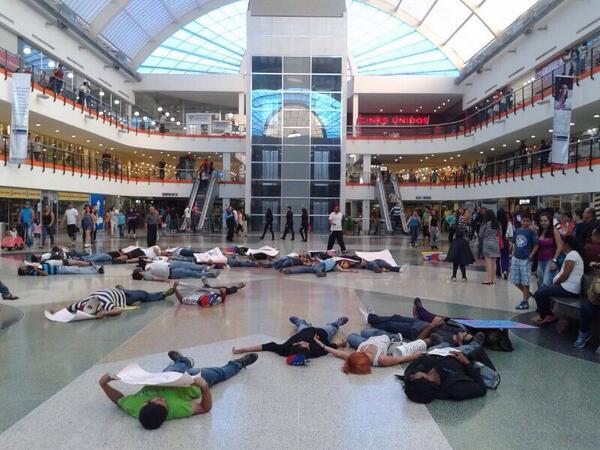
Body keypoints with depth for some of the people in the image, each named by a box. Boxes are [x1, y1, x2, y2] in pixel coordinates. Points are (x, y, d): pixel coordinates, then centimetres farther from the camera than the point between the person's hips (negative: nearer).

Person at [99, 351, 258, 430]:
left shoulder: (133, 408, -38)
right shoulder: (176, 410, -46)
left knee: (179, 365, 31)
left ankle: (184, 361, 67)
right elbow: (205, 407, -31)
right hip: (190, 384, -3)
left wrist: (104, 384, -25)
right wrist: (204, 387, -48)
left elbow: (118, 399, -15)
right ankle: (237, 365, 50)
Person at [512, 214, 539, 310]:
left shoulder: (531, 232, -7)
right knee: (515, 280, 10)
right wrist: (513, 255, 9)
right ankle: (527, 293, 32)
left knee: (525, 282, 2)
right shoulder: (517, 231, 7)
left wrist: (530, 256, -13)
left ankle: (525, 302, 12)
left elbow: (536, 246, -6)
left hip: (525, 260, -5)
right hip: (516, 259, 5)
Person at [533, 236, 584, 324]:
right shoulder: (574, 254, 17)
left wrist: (555, 282, -5)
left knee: (538, 293, -8)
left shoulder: (572, 254, -16)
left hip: (569, 289, -11)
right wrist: (556, 282, 7)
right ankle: (549, 315, 18)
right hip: (569, 287, 11)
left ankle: (543, 316, 11)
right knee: (542, 289, 20)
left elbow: (565, 275, -22)